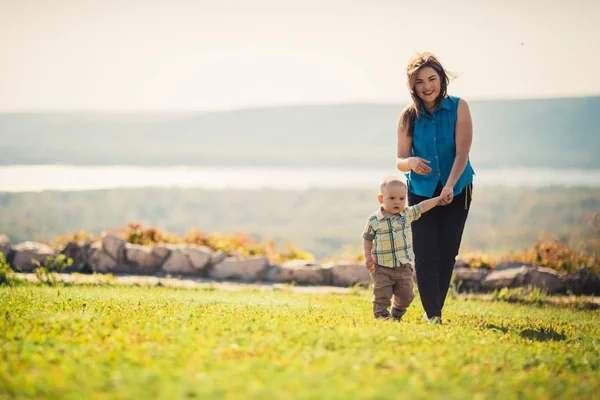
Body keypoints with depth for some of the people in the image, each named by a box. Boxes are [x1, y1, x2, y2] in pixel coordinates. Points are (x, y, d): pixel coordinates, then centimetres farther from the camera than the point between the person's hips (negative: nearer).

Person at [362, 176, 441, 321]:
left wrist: (439, 198, 10)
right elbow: (367, 238, 3)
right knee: (382, 296, -2)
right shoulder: (374, 220, -7)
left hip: (404, 266, 3)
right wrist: (367, 256, -5)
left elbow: (421, 207, 10)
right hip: (382, 268, -3)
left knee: (405, 295, 11)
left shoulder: (407, 214, -1)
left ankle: (397, 315, 31)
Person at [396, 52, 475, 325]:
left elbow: (462, 152, -17)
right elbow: (400, 161, -3)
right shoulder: (409, 116, -5)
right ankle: (432, 315, -5)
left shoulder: (458, 108, -9)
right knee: (425, 255, -10)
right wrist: (411, 163, -28)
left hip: (456, 191, 0)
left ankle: (435, 309, 17)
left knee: (447, 253, 3)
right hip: (421, 192, 0)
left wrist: (449, 186, -31)